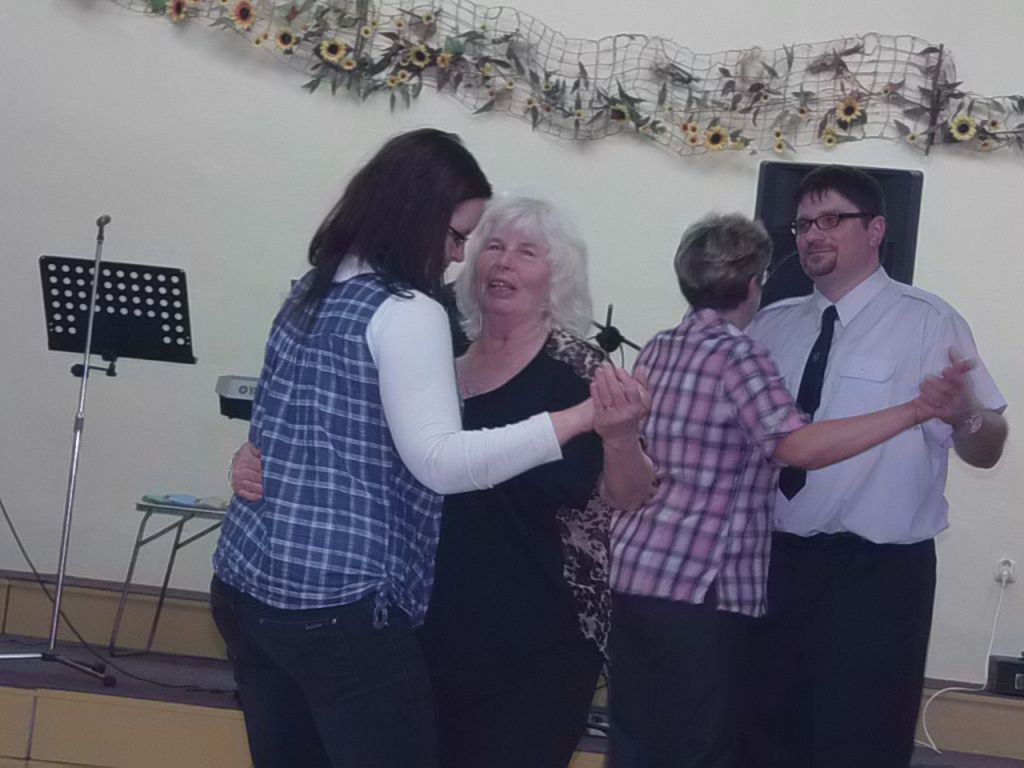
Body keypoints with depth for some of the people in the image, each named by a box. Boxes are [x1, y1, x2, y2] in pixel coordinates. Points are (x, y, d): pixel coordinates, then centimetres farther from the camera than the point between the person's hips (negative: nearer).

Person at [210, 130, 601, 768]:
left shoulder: (312, 293, 14)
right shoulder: (407, 312, -12)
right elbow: (441, 463, -23)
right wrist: (581, 417, -25)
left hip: (246, 583, 9)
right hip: (341, 606, -9)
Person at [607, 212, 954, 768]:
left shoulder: (658, 349, 12)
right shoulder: (735, 352, -11)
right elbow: (799, 447, -25)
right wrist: (916, 409, -27)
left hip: (629, 570, 8)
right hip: (700, 588, -8)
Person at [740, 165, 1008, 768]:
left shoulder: (928, 322, -7)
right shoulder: (770, 326, 9)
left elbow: (988, 451, -13)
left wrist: (965, 415, -35)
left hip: (878, 574, -5)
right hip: (778, 563, 5)